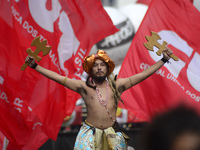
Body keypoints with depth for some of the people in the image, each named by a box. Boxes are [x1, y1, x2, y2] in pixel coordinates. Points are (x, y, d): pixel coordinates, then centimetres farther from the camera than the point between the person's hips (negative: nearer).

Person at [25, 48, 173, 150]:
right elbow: (59, 78, 3)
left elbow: (142, 75, 8)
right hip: (90, 134, -1)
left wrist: (163, 60, 6)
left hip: (112, 135, 1)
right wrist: (35, 66, 0)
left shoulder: (117, 85, 7)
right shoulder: (84, 87, 4)